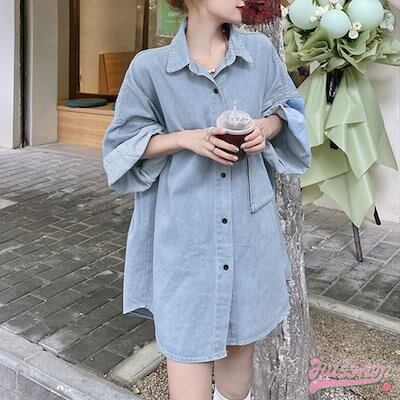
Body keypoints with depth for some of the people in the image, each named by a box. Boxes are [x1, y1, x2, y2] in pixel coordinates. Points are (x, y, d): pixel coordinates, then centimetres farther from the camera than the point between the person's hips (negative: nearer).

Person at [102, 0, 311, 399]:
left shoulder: (260, 50, 1)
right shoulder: (150, 67, -7)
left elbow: (284, 109, 16)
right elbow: (127, 143, 0)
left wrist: (266, 127, -7)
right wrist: (187, 138, -15)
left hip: (249, 221, 3)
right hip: (185, 227, -3)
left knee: (242, 334, 16)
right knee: (185, 338, 1)